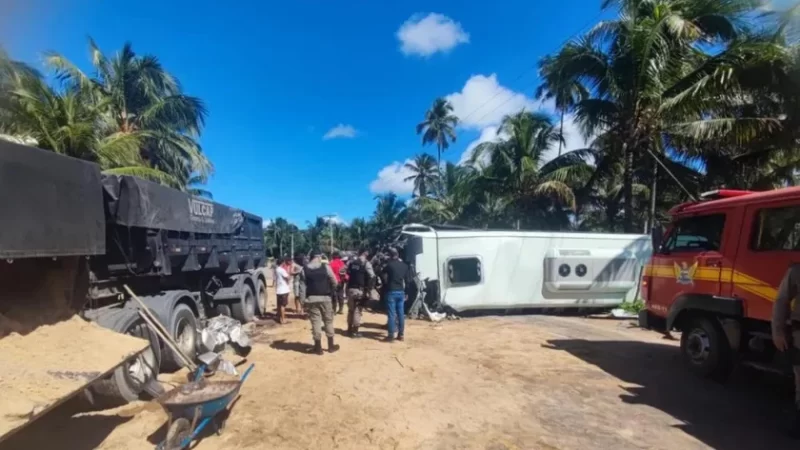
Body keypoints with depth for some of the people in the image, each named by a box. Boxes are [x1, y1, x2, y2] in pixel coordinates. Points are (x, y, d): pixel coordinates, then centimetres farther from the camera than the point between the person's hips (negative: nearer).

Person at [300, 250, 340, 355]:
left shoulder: (304, 270, 1)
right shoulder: (326, 267, -4)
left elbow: (304, 284, 0)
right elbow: (334, 282, 0)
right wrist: (330, 291, 14)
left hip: (311, 298, 1)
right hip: (325, 297, -1)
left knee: (315, 321, 5)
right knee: (328, 320, 11)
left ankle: (318, 347, 8)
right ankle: (331, 346, 19)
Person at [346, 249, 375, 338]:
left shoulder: (351, 262, 9)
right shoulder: (366, 263, -6)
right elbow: (371, 277, -13)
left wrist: (347, 286, 14)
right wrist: (368, 290, -11)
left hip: (350, 289, 5)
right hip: (360, 290, -5)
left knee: (350, 309, 17)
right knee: (357, 310, 1)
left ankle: (349, 329, 26)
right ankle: (355, 331, 3)